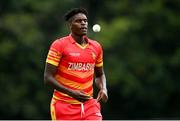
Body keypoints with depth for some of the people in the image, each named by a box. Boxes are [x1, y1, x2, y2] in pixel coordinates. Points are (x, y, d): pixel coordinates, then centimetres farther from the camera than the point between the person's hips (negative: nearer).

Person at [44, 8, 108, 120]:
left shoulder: (96, 47, 9)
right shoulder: (59, 45, -6)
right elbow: (48, 77, -9)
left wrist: (103, 89, 0)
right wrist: (71, 93, -21)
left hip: (89, 105, 3)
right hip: (64, 106, -3)